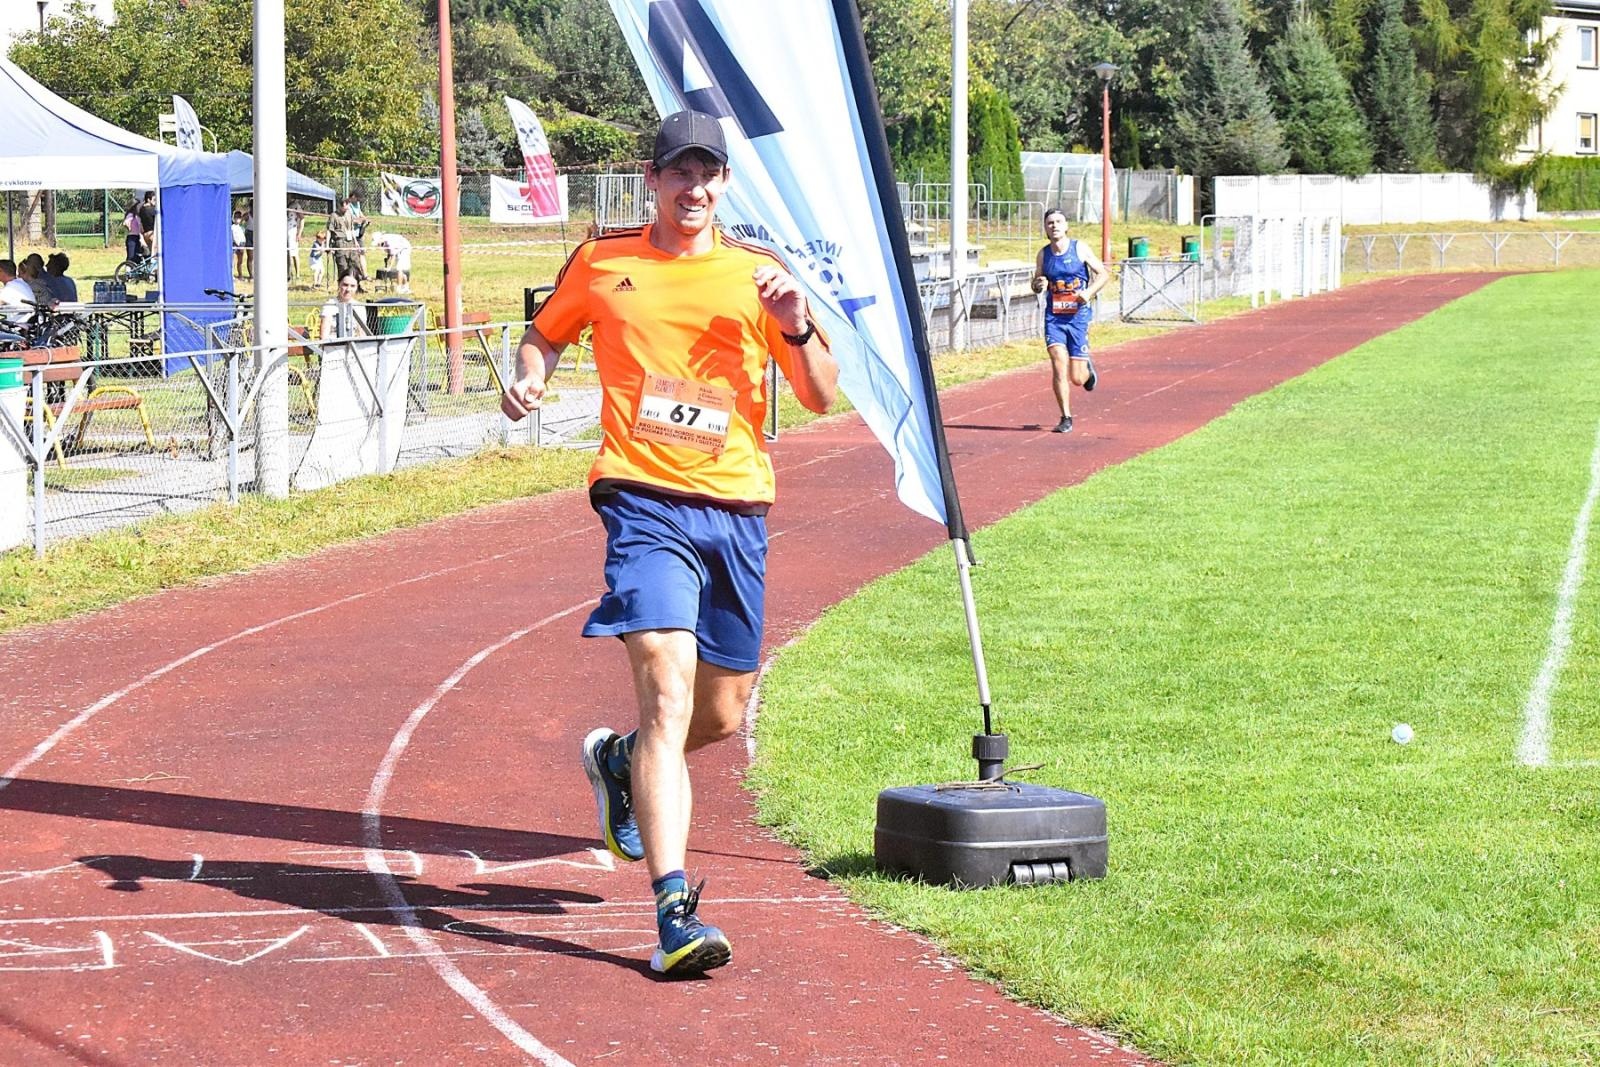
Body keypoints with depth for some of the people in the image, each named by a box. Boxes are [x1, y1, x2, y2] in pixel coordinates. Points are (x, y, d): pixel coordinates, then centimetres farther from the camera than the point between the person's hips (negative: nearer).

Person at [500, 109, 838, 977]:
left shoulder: (755, 274, 9)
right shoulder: (601, 264, 8)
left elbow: (821, 397, 9)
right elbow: (546, 331, 25)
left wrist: (796, 327, -9)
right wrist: (529, 377, 4)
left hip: (737, 509, 3)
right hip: (646, 503, -3)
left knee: (721, 716, 12)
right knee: (668, 688, -20)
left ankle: (620, 762, 47)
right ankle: (674, 913, -24)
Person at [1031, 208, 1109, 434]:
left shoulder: (1079, 248, -3)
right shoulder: (1043, 254, 4)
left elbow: (1104, 274, 2)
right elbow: (1036, 284, 16)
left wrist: (1089, 292, -16)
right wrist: (1038, 285, -8)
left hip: (1078, 316, -2)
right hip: (1054, 316, 2)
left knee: (1077, 378, 0)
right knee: (1059, 366, -16)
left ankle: (1087, 368, 38)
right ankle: (1066, 418, -5)